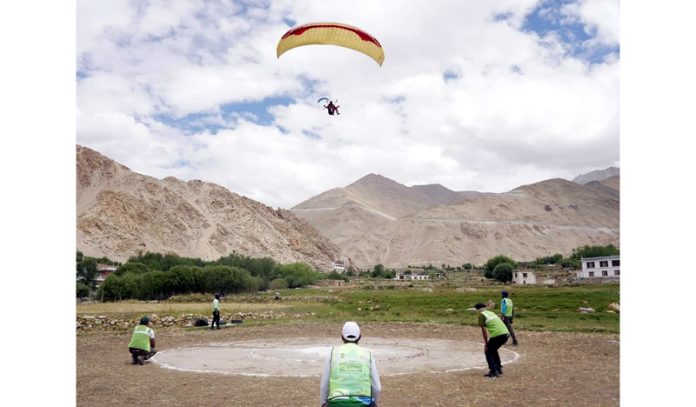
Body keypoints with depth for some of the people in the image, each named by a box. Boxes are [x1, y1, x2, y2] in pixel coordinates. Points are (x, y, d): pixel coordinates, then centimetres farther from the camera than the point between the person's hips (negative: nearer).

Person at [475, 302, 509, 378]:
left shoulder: (481, 315, 3)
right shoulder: (491, 312, 25)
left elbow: (484, 330, -3)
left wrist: (486, 344, 3)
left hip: (497, 334, -7)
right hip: (506, 333, 7)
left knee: (488, 351, 12)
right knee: (493, 350, 28)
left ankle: (494, 371, 2)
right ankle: (499, 369, 30)